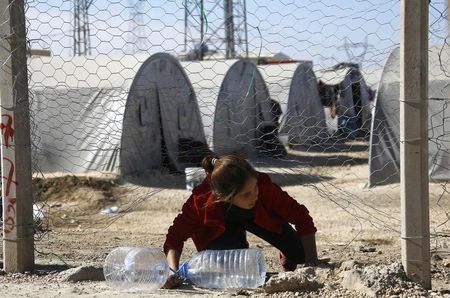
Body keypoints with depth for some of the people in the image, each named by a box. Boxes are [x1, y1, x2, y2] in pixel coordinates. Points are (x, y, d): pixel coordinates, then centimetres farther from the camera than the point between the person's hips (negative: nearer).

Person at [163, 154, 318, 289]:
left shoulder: (263, 185, -40)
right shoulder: (201, 201, -41)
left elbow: (301, 216, -29)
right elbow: (176, 236, -29)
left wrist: (311, 261, -33)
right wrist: (174, 273, -45)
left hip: (258, 216, 1)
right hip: (223, 227, -1)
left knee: (299, 252, -15)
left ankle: (286, 261, 24)